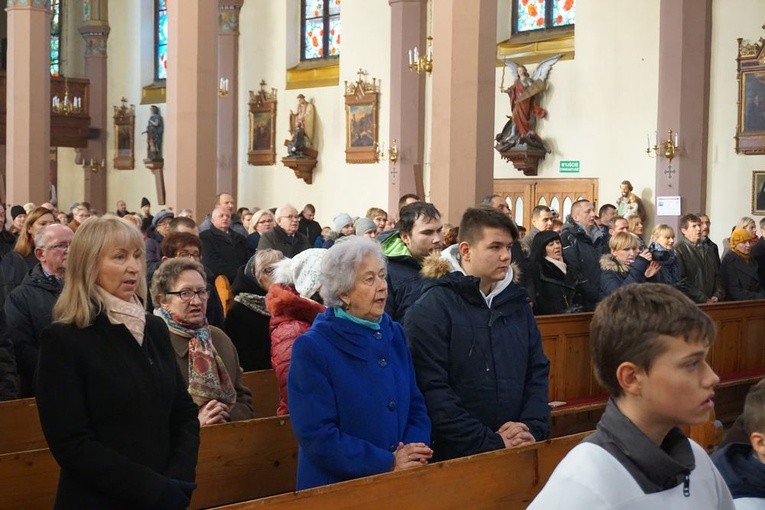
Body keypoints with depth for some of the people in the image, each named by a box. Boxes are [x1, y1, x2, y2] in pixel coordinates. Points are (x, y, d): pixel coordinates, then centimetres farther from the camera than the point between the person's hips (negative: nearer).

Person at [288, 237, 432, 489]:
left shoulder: (394, 334, 4)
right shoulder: (312, 348, -14)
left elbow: (416, 406, 7)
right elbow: (316, 435, -19)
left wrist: (415, 450, -13)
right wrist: (388, 464, -20)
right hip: (336, 488, -5)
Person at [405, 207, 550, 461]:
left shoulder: (517, 302, 8)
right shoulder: (431, 308, -12)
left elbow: (538, 371, 9)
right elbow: (432, 391, -18)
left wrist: (533, 428, -7)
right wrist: (491, 443, -19)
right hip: (453, 458, -5)